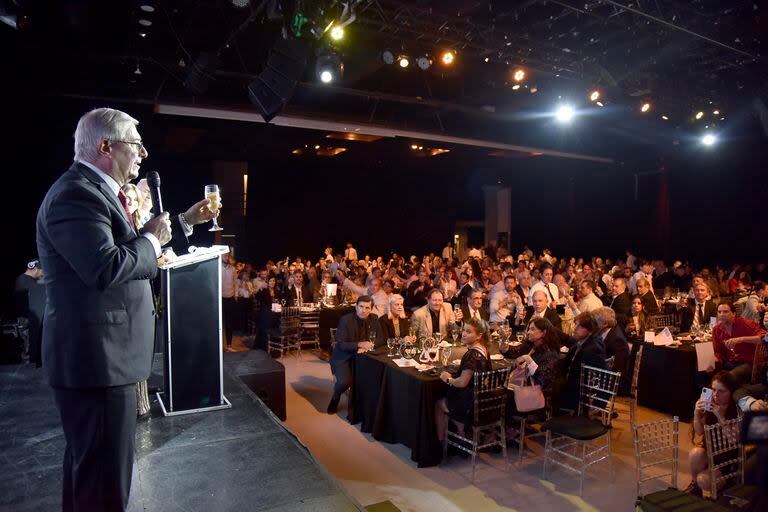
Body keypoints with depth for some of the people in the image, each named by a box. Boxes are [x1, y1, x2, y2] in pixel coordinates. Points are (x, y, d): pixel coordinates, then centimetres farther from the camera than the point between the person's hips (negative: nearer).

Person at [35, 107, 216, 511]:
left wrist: (185, 221, 21)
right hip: (96, 358, -11)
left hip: (96, 355, 11)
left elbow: (122, 247, 21)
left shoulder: (93, 190, 14)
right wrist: (151, 240, -15)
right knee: (105, 480, 1)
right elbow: (106, 267, -32)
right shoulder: (76, 193, -19)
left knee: (88, 466, 25)